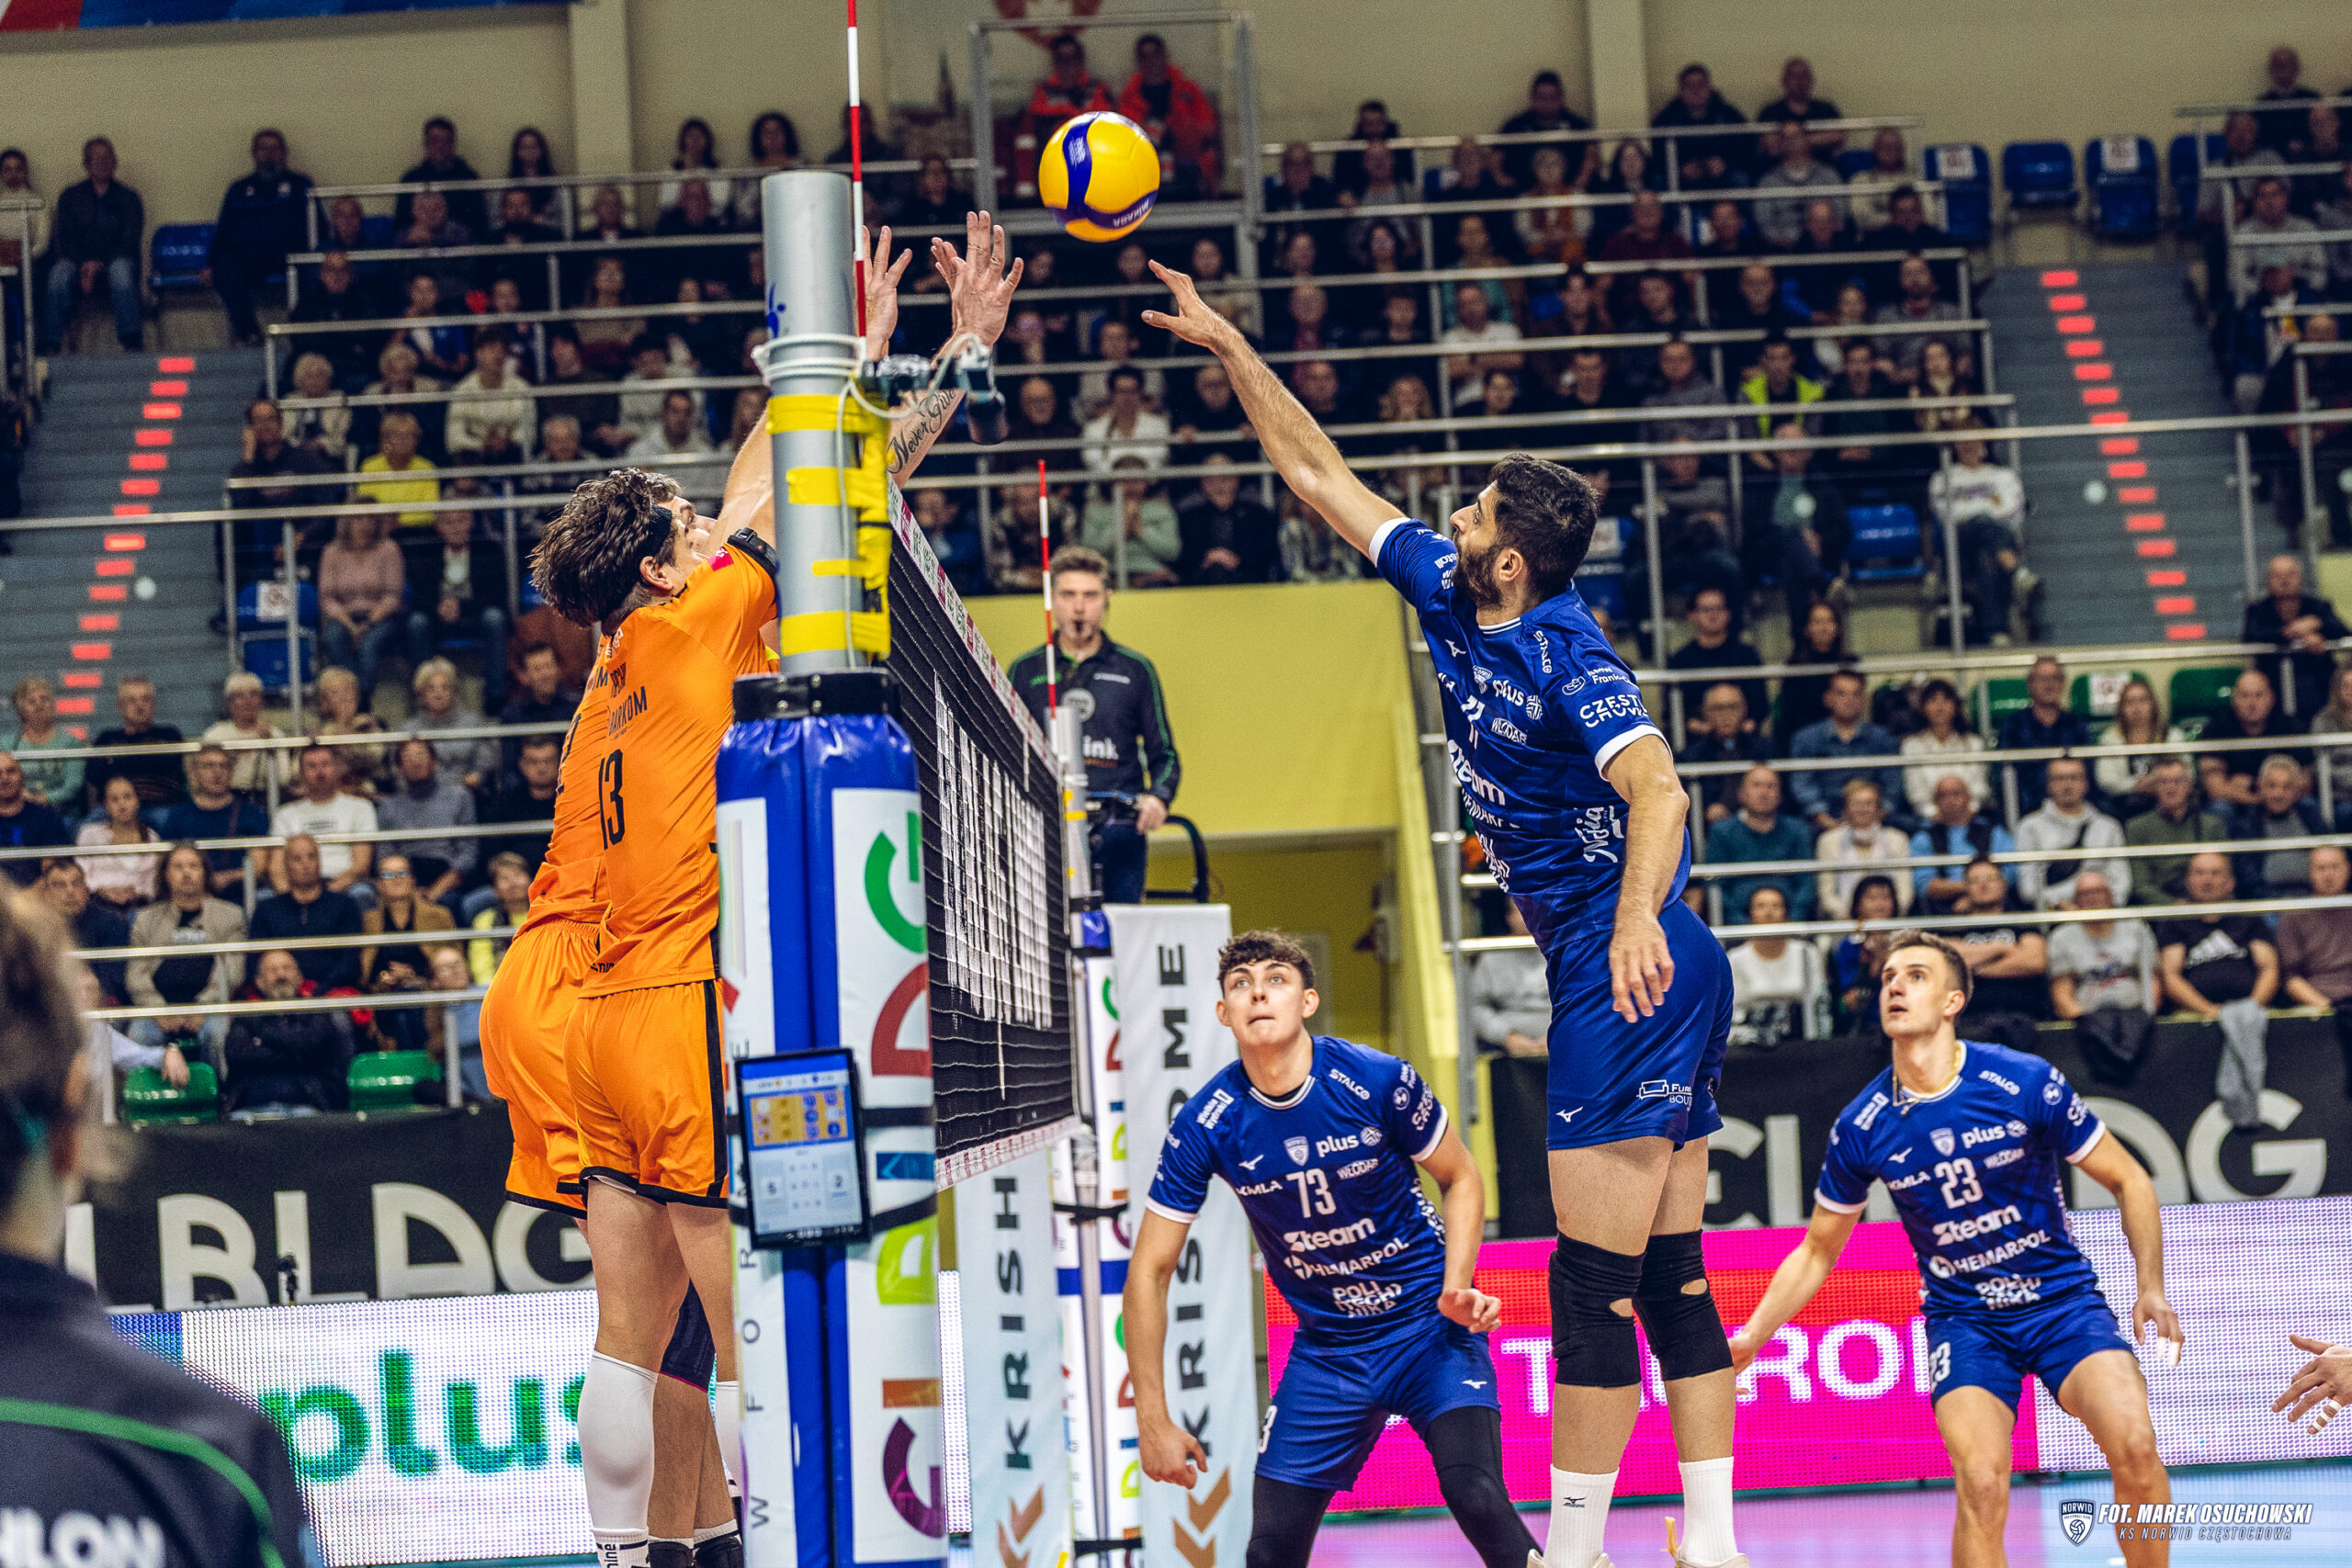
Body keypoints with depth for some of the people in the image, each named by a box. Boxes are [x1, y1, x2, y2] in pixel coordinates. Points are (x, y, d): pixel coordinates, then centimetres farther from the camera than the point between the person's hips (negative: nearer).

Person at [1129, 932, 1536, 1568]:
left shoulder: (1377, 1081, -16)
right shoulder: (1204, 1126, -12)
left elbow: (1460, 1178, 1)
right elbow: (1149, 1272, -5)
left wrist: (1457, 1286, -16)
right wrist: (1153, 1419, -8)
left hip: (1429, 1324, -2)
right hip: (1326, 1350, 3)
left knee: (1477, 1498, -27)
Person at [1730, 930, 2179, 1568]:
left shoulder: (2026, 1083, -13)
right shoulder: (1862, 1128, -5)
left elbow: (2127, 1180, 0)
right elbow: (1817, 1251, 11)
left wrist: (2151, 1289, -9)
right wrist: (1746, 1342, 5)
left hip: (2063, 1300, -1)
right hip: (1962, 1318, 1)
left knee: (2134, 1448, -26)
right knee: (1982, 1487, -26)